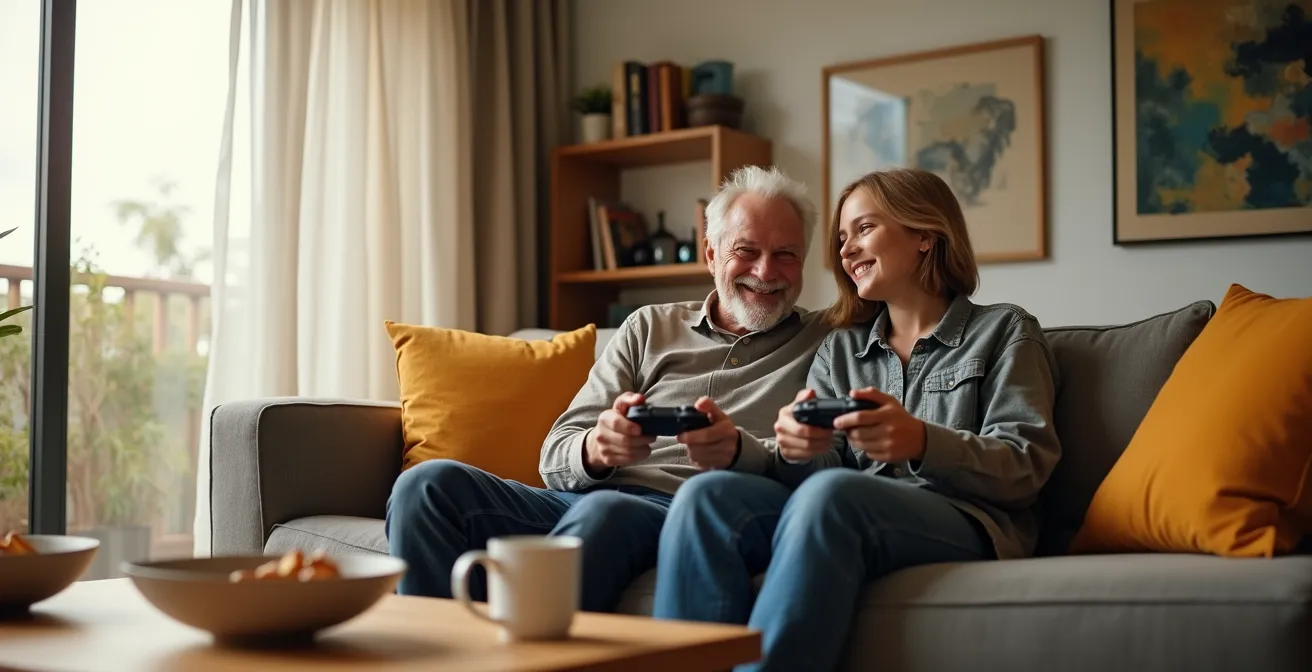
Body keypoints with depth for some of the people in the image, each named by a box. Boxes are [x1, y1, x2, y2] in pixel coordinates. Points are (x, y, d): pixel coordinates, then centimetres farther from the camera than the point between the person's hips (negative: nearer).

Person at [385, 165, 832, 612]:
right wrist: (596, 449, -12)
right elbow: (556, 456, 13)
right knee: (430, 484, -22)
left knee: (603, 512, -39)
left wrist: (741, 451, -21)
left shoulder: (822, 343, 15)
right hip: (580, 497, 4)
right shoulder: (649, 328, 22)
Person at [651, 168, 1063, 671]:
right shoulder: (839, 349, 25)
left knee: (829, 496, -37)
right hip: (844, 520, 4)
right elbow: (820, 474, 13)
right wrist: (799, 450, -12)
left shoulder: (1003, 331, 13)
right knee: (707, 495, -25)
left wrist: (923, 443, -21)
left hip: (963, 522, -4)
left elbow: (1026, 466, -1)